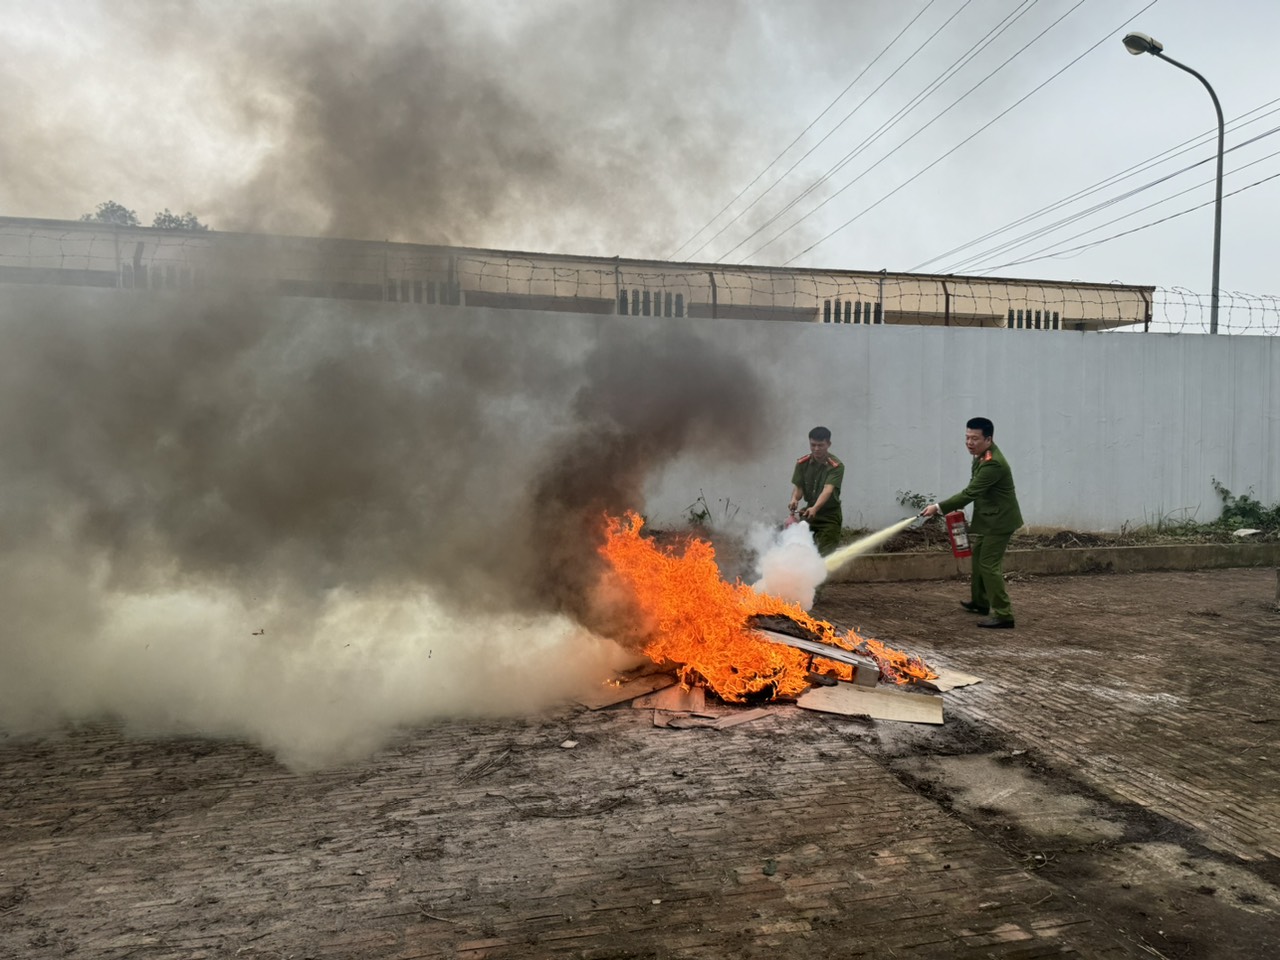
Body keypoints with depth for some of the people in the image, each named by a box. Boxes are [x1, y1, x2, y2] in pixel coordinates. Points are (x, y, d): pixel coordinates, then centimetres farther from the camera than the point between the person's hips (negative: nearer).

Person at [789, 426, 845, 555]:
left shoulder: (836, 466, -17)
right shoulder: (802, 463, -3)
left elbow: (828, 490, -30)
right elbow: (798, 487, -6)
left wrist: (815, 508, -46)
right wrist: (794, 499, -30)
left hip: (830, 516, -4)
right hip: (809, 512, 4)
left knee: (826, 553, -10)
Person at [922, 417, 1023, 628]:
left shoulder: (992, 464, -28)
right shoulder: (983, 454, 3)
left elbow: (970, 493, -30)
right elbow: (974, 491, 16)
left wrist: (938, 507, -29)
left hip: (998, 520, -10)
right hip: (987, 518, 10)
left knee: (989, 565, -9)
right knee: (979, 559, 20)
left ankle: (1003, 614, -4)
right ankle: (980, 602, 36)